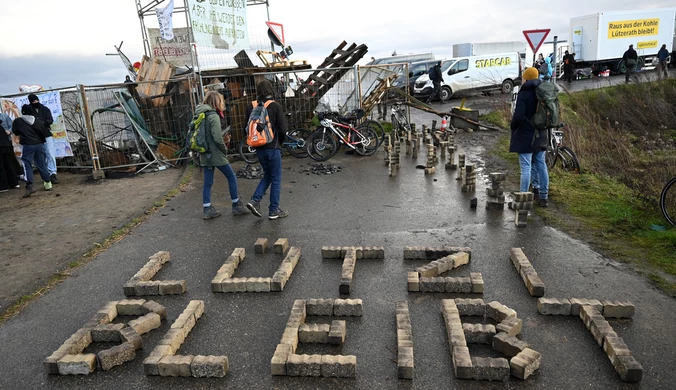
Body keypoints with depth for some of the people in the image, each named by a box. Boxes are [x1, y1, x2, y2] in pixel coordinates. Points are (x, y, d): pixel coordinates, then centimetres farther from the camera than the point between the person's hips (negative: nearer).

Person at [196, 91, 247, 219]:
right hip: (216, 155, -8)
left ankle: (207, 210, 12)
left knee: (207, 182, 10)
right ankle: (237, 206, 12)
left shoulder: (199, 115, 9)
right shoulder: (213, 116, -15)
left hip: (205, 155, 8)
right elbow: (218, 138, -20)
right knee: (232, 178, 6)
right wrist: (225, 150, -6)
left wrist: (202, 148, 15)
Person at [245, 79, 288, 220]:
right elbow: (283, 129, -12)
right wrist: (280, 141, 6)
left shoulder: (252, 107, 3)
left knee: (267, 175, 22)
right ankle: (274, 211, 11)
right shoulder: (275, 106, -10)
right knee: (276, 179, 6)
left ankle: (255, 201, 7)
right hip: (273, 147, -5)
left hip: (259, 148, 5)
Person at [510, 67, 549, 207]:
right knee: (541, 165, 14)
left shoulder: (524, 94, -16)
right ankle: (543, 197, 23)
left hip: (525, 136, -7)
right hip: (540, 135, 7)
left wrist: (512, 126, -5)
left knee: (526, 168, -5)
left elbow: (518, 116, -23)